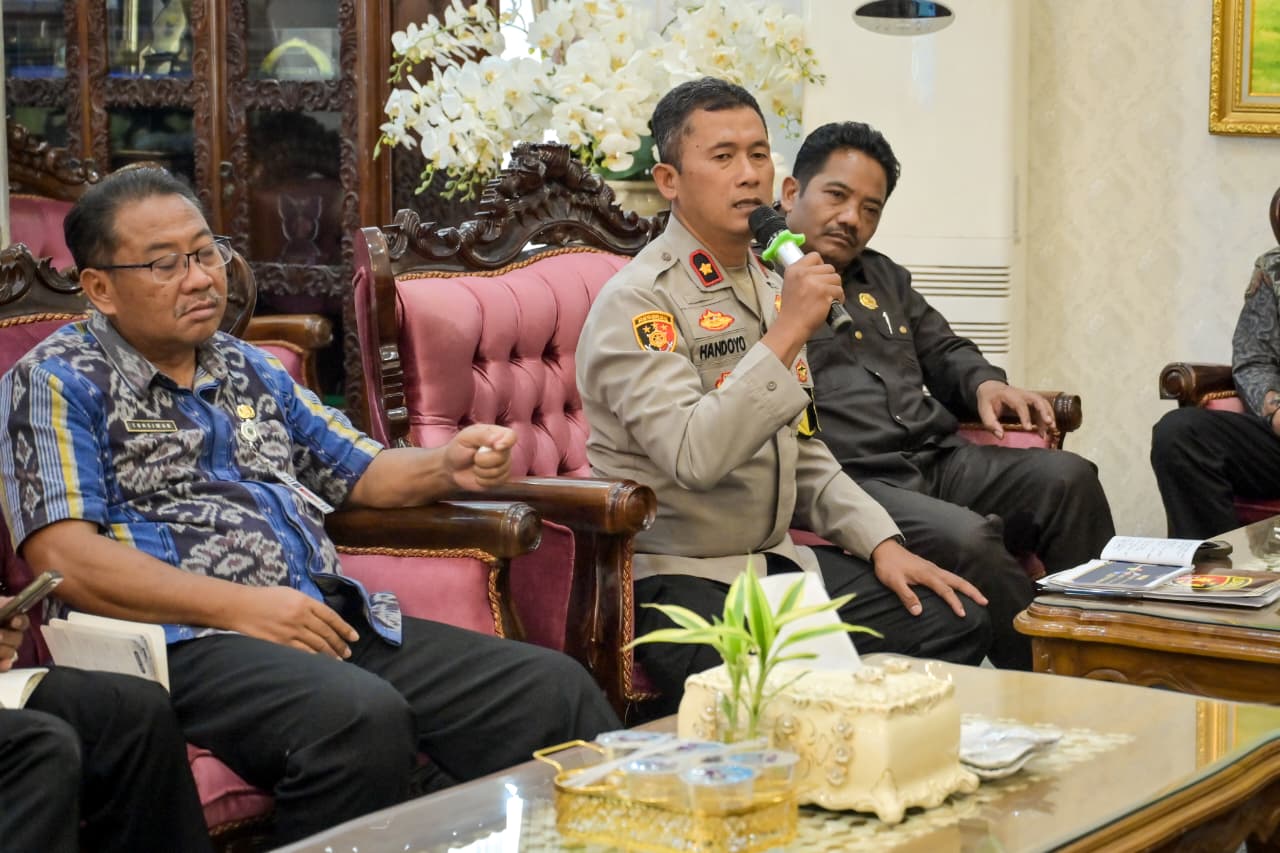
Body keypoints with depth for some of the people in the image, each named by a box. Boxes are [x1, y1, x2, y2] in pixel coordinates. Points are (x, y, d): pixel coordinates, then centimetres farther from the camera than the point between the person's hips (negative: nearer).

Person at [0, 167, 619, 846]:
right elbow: (61, 557, -10)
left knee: (557, 689, -11)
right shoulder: (57, 383, 2)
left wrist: (445, 467, 7)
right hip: (189, 639, -7)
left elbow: (360, 471, 30)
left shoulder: (251, 371, 24)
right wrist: (237, 605, -16)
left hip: (334, 622, 7)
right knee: (362, 717, -37)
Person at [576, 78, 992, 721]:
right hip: (672, 574, -8)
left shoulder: (770, 288, 16)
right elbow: (692, 457, -26)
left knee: (956, 623, -5)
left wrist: (881, 543, 8)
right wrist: (786, 335, -25)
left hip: (776, 559, 8)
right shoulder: (636, 301, -12)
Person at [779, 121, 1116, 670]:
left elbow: (943, 352, 36)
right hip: (852, 478, -8)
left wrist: (982, 384, 15)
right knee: (966, 539, -33)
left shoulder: (883, 277, 28)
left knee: (1067, 478, -14)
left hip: (938, 459, 8)